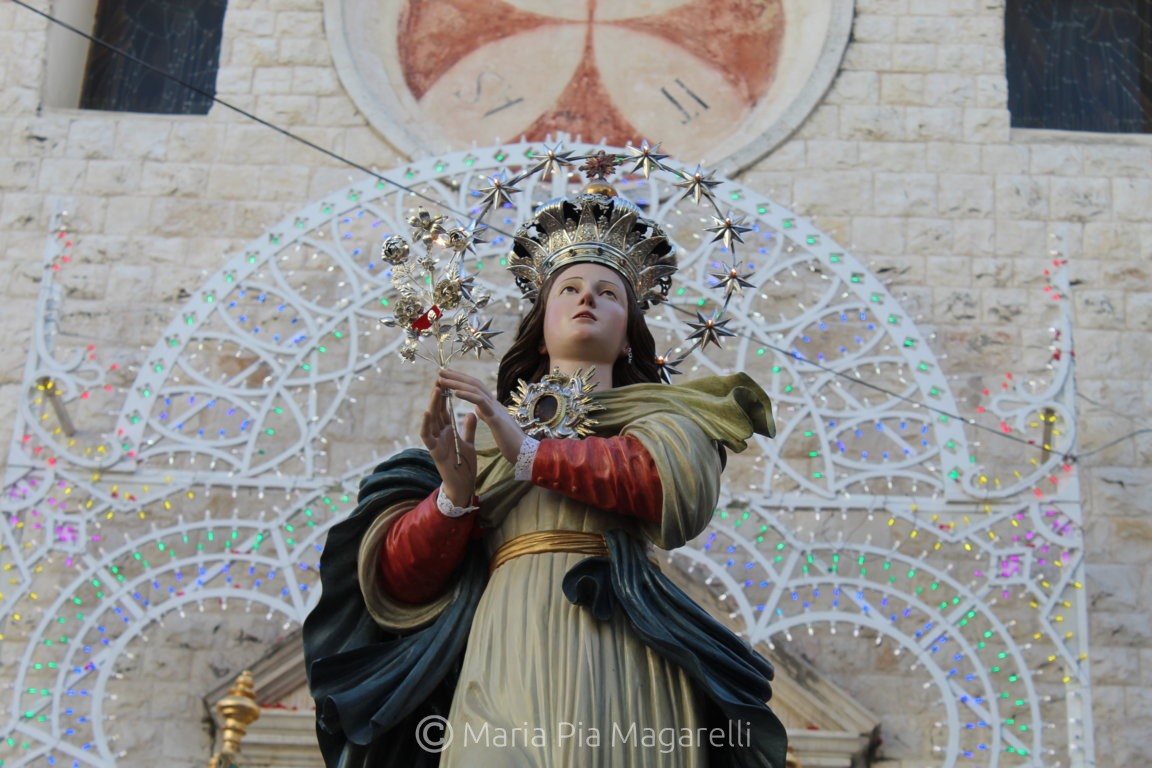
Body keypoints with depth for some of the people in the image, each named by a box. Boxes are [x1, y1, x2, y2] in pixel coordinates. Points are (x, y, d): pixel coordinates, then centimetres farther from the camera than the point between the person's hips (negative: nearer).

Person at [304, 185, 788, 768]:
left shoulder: (658, 414, 19)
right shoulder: (483, 429, 20)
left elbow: (679, 479, -7)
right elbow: (399, 578, 11)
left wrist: (529, 453, -6)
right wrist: (453, 495, -8)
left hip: (620, 651, -1)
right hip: (506, 658, 1)